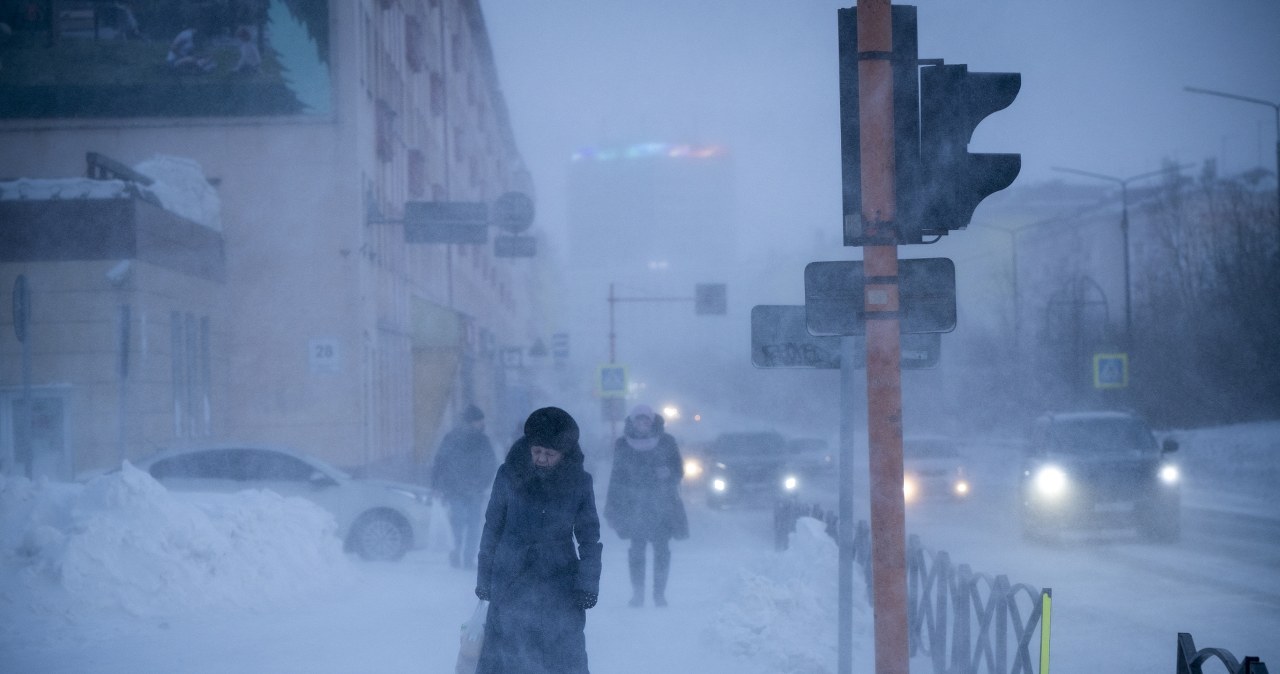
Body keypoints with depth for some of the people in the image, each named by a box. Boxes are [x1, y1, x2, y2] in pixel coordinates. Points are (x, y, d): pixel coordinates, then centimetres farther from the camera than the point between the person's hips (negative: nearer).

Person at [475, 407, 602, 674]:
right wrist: (484, 578, 7)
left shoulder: (578, 481, -2)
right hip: (511, 584, 0)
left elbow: (589, 537, 5)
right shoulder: (509, 475, -4)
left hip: (560, 584, 1)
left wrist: (588, 583, -3)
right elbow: (492, 528, 5)